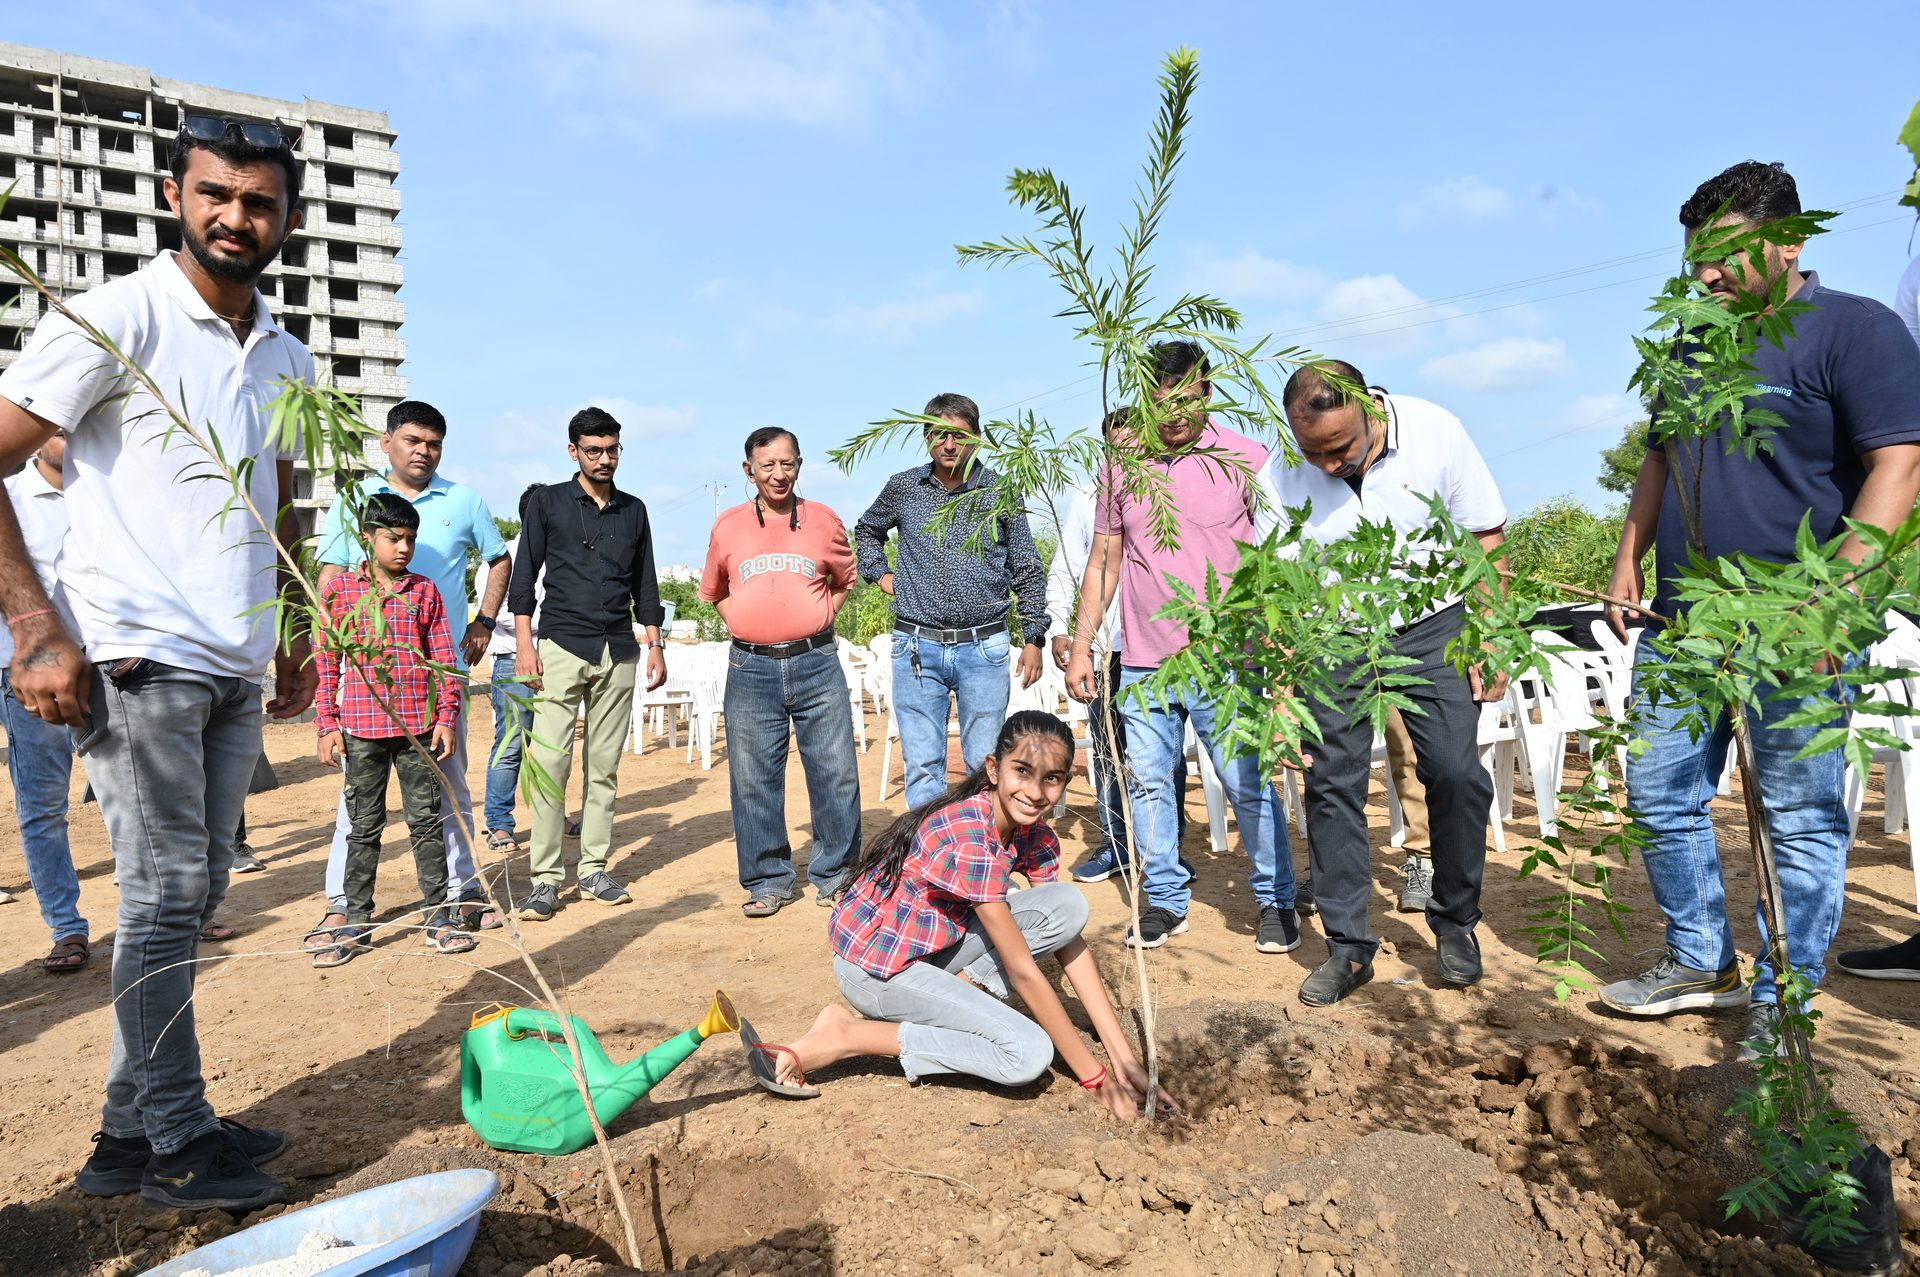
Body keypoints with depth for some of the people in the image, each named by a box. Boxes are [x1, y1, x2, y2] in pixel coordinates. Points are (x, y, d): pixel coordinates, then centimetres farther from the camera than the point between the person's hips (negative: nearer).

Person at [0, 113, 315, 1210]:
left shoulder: (288, 360, 14)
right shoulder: (117, 318, -5)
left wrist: (297, 636, 17)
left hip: (237, 672, 7)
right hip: (137, 658, -6)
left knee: (194, 895, 11)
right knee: (168, 896, -2)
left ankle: (132, 1134, 25)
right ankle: (181, 1147, 14)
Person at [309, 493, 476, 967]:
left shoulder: (425, 591, 5)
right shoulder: (341, 588, 3)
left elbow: (443, 660, 5)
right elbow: (326, 662, 4)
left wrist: (446, 718, -1)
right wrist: (328, 725, -1)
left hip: (419, 727, 1)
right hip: (362, 728, 0)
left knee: (426, 820, 6)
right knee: (364, 827, 8)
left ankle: (438, 917, 15)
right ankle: (356, 922, 18)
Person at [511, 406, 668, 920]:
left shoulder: (633, 510, 13)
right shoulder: (548, 502, 4)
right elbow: (524, 575, 2)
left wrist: (655, 644, 10)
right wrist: (524, 644, -6)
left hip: (619, 652, 3)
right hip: (561, 646, -3)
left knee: (604, 767, 5)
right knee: (549, 764, -9)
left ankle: (594, 870, 13)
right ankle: (546, 878, -2)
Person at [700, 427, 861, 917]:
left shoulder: (824, 521, 6)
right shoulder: (728, 526, 8)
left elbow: (845, 580, 20)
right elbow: (713, 590, 21)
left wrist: (820, 618, 6)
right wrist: (743, 623, 7)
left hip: (816, 663, 0)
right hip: (751, 669, 1)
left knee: (835, 774, 2)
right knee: (753, 780, 4)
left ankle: (835, 876, 17)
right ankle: (768, 881, 18)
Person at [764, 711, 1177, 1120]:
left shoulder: (1034, 834, -4)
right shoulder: (970, 837, -30)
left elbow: (1071, 942, -4)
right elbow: (1024, 971, -27)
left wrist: (1123, 1057, -9)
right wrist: (1096, 1076, -20)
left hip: (936, 942, 8)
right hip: (875, 964, -8)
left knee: (1068, 904, -10)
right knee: (1029, 1054, -20)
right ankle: (846, 1037, -12)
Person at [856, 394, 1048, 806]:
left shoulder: (999, 493, 2)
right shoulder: (903, 487, 6)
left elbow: (1028, 572, 6)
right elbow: (867, 530, 27)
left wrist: (1033, 638, 0)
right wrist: (880, 573, 12)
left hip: (983, 648, -1)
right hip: (916, 648, 1)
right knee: (922, 767, 4)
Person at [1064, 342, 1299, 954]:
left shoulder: (1246, 460, -1)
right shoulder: (1120, 467, 7)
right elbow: (1103, 563, 11)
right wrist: (1080, 645, 7)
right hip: (1143, 664, 3)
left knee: (1248, 786, 3)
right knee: (1147, 783, 8)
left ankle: (1275, 900, 20)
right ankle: (1165, 899, 23)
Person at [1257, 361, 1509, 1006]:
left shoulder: (1434, 432, -15)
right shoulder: (1280, 475, -14)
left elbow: (1485, 537, -5)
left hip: (1433, 627, 0)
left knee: (1456, 774, -7)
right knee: (1331, 783, -2)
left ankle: (1455, 924, 17)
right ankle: (1348, 946, 10)